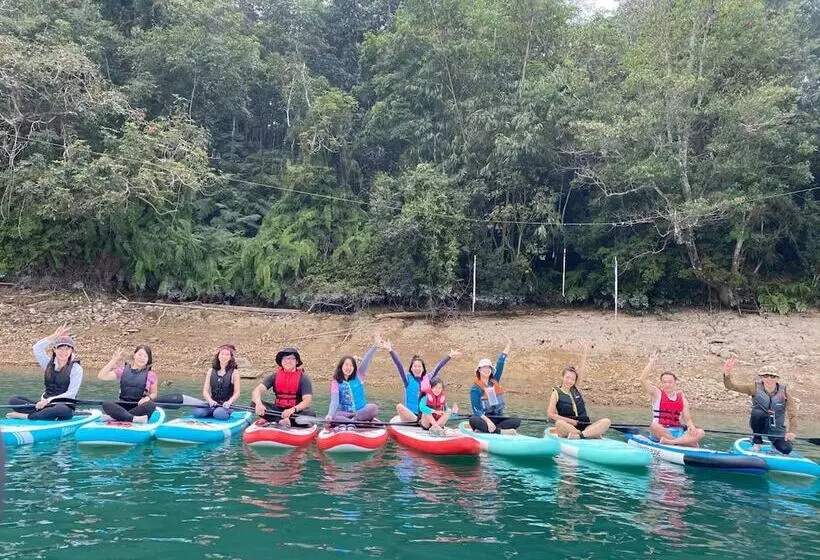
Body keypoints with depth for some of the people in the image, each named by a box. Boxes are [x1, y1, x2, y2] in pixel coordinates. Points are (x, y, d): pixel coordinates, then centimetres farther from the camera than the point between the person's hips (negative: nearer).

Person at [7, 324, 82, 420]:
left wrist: (49, 400, -19)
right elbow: (36, 349, -8)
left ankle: (26, 416, -25)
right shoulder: (49, 363, 10)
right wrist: (54, 337, -14)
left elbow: (71, 393, -11)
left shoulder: (76, 368, -4)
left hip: (65, 406, -5)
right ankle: (48, 414, -27)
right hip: (44, 403, 5)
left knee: (62, 410, -40)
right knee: (14, 400, -12)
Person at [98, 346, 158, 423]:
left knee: (151, 405, -35)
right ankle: (135, 419, -39)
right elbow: (101, 376, 4)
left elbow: (154, 394, 10)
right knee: (106, 404, -29)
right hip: (123, 405, 1)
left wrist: (148, 397, -13)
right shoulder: (123, 370, 10)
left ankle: (116, 416, -33)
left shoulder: (150, 374, 5)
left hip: (139, 406, -1)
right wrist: (113, 360, -1)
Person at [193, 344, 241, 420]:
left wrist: (229, 402, -22)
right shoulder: (211, 372, 12)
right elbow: (205, 391, 4)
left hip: (226, 405, -3)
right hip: (212, 404, 3)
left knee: (219, 414, -36)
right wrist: (210, 401, -16)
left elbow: (236, 393, -2)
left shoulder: (234, 373, 2)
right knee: (196, 412, -27)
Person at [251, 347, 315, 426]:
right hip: (277, 410, 3)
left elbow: (307, 401, -17)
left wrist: (293, 409, -37)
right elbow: (257, 390, -10)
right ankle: (283, 420, -30)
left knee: (310, 413, -33)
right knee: (254, 403, -19)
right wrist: (258, 403, -33)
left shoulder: (303, 378, -6)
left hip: (297, 411, -3)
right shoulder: (274, 376, 1)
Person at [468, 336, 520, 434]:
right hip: (484, 418, -5)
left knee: (517, 421, -18)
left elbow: (500, 363, 6)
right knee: (473, 420, -36)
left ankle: (484, 429, -27)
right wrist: (488, 421, -29)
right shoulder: (475, 388, -6)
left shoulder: (494, 381, 10)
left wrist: (509, 345, 5)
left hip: (497, 418, 6)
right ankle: (501, 432, -41)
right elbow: (476, 409, -14)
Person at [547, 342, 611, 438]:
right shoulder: (556, 393, 2)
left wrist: (585, 353, 5)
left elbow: (580, 369, 10)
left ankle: (579, 435, -34)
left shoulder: (574, 389, 15)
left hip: (585, 426, 6)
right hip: (568, 427, -5)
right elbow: (550, 414, -7)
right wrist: (569, 421, -13)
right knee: (559, 423, -38)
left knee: (606, 421, -15)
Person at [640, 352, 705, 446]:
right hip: (661, 432, -4)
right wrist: (651, 363, -15)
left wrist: (691, 426, -11)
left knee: (700, 433, -19)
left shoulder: (682, 399, 12)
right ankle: (685, 442, -28)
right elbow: (643, 379, -11)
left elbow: (688, 419, 12)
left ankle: (669, 442, -34)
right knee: (654, 427, -37)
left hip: (678, 432, 4)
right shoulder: (657, 394, 3)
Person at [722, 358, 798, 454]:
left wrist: (792, 431, -27)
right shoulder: (756, 388, -13)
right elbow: (732, 386, -22)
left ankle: (774, 442, 18)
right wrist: (727, 374, -42)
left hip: (776, 429, 1)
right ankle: (757, 441, -8)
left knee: (786, 449, -20)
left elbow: (792, 414, -13)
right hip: (760, 424, -1)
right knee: (757, 412, -32)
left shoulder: (783, 392, -11)